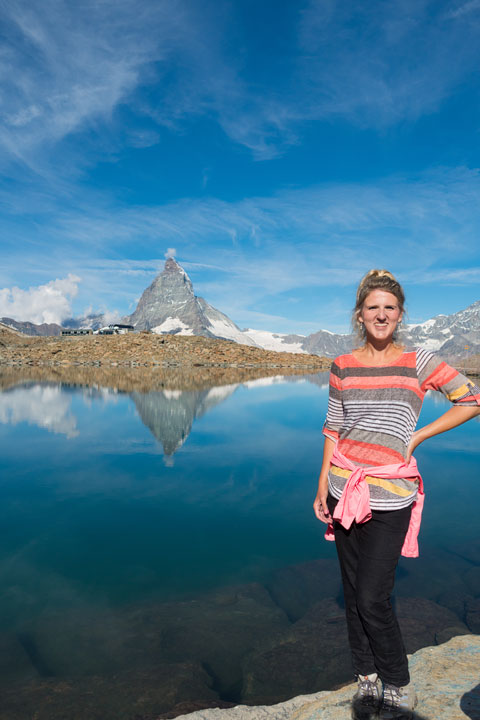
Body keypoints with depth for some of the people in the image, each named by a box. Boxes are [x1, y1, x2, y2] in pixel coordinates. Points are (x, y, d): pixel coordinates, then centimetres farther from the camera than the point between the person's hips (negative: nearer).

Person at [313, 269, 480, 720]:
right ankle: (367, 678, 35)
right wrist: (323, 482, 5)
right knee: (353, 593, 14)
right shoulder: (342, 366, 5)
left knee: (373, 600, -2)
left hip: (389, 495, -3)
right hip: (345, 488, 3)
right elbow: (333, 428, 8)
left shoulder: (417, 362, -2)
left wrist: (417, 437, -3)